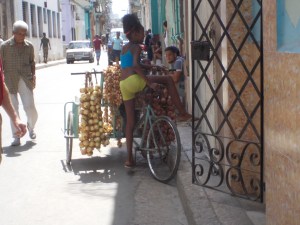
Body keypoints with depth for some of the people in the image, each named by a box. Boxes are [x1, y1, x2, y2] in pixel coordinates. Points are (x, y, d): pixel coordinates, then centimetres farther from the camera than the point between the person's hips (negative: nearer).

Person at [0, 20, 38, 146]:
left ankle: (31, 127, 27)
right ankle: (16, 137, 10)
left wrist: (33, 75, 5)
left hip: (25, 80, 1)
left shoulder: (29, 46, 6)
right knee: (13, 109, 2)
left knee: (30, 107, -4)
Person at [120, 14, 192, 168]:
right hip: (134, 81, -8)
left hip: (124, 85, 8)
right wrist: (149, 82, -19)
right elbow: (135, 66, -16)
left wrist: (150, 67, 38)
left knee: (130, 122, 10)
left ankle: (129, 158, 11)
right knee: (168, 80, 3)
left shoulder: (125, 48, 24)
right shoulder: (136, 47, -1)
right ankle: (182, 113, -1)